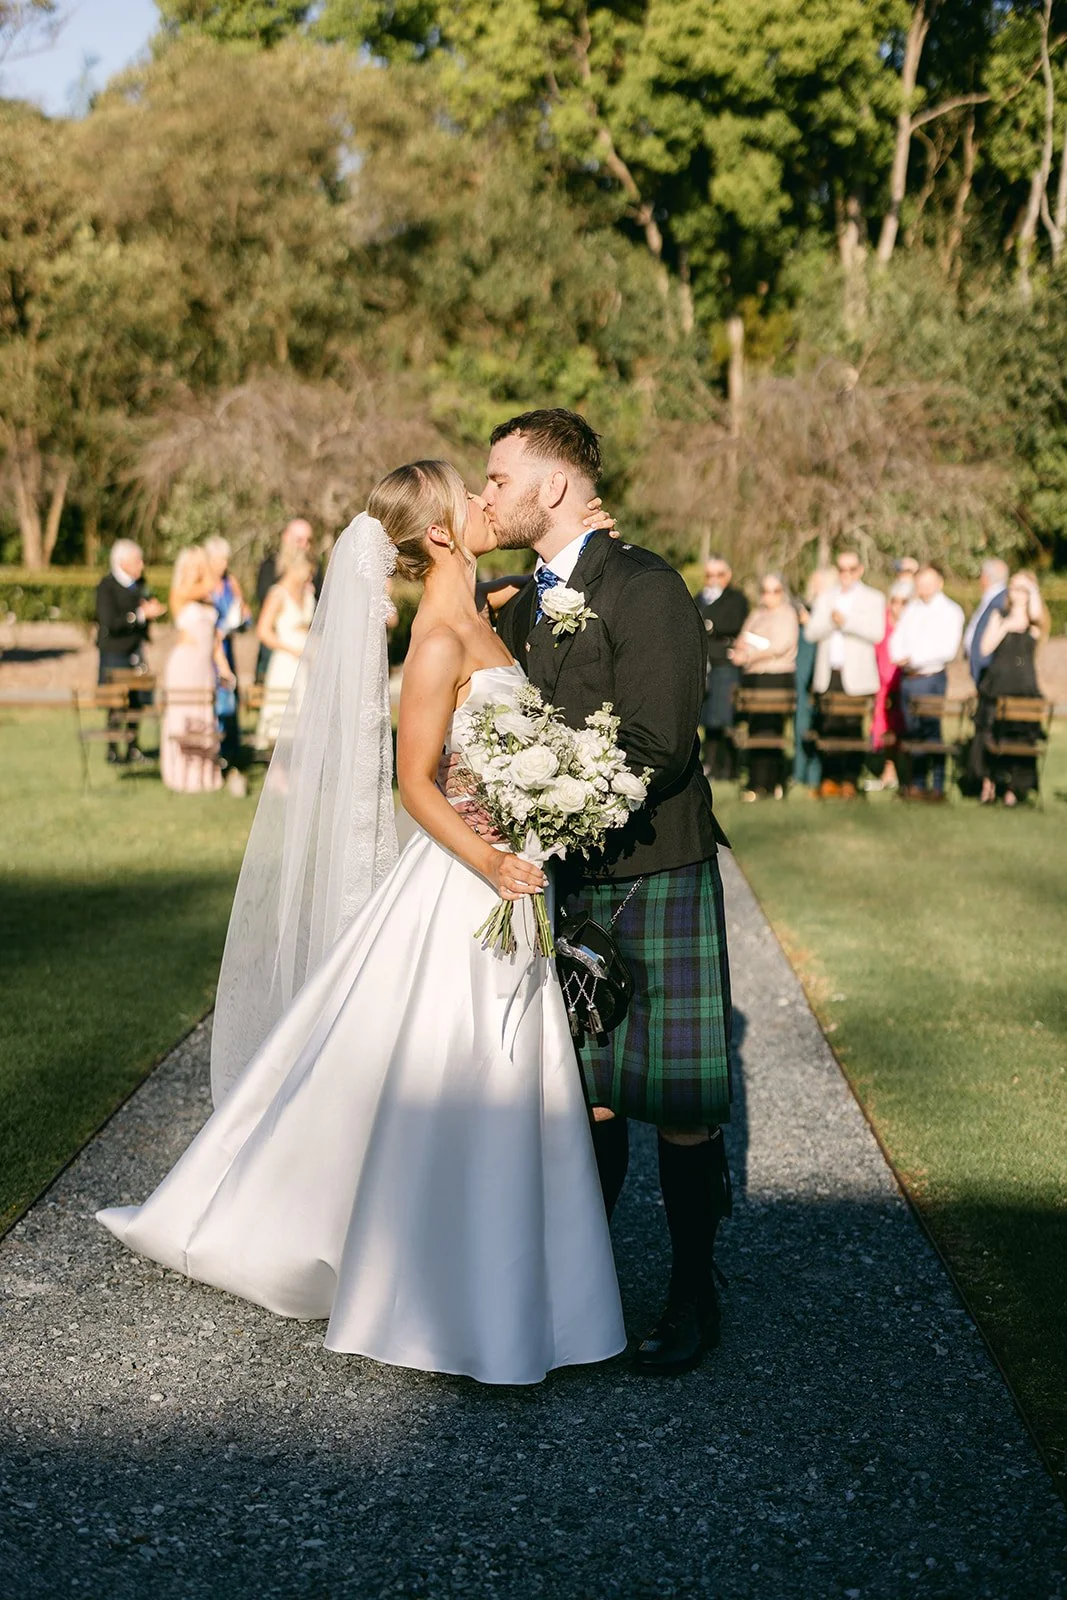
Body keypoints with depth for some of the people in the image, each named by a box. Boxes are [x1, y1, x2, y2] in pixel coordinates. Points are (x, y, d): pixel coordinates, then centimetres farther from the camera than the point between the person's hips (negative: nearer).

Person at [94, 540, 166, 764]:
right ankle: (112, 751, 8)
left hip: (135, 651, 7)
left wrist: (154, 609, 5)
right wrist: (141, 614, -23)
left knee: (137, 701, 10)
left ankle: (132, 749, 21)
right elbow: (110, 623, -22)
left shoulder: (139, 583, 10)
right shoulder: (106, 586, -14)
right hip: (115, 653, -7)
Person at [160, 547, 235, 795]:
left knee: (204, 721, 8)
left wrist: (223, 667, 11)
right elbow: (208, 586, -21)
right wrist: (201, 559, -5)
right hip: (184, 663, -7)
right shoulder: (180, 593, -5)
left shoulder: (208, 598, 16)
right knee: (182, 720, -5)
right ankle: (181, 777, -2)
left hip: (206, 666, 7)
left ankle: (203, 775, 13)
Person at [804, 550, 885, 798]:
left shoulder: (873, 599, 8)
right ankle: (831, 778, 4)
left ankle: (851, 780, -2)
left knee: (853, 728, -7)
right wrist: (831, 620, -12)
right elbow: (811, 632, 5)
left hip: (856, 676, -3)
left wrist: (847, 621, -14)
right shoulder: (825, 597, 18)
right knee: (829, 728, -3)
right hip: (827, 674, 3)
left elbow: (877, 633, -9)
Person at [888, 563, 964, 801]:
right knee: (913, 731, 5)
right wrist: (899, 656, -8)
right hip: (908, 677, 6)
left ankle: (937, 787, -4)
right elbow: (897, 638, 14)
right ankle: (917, 784, 10)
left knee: (932, 731, -7)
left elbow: (948, 649, -11)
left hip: (932, 676, -6)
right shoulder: (911, 609, 18)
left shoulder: (950, 611, -1)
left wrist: (913, 659, -14)